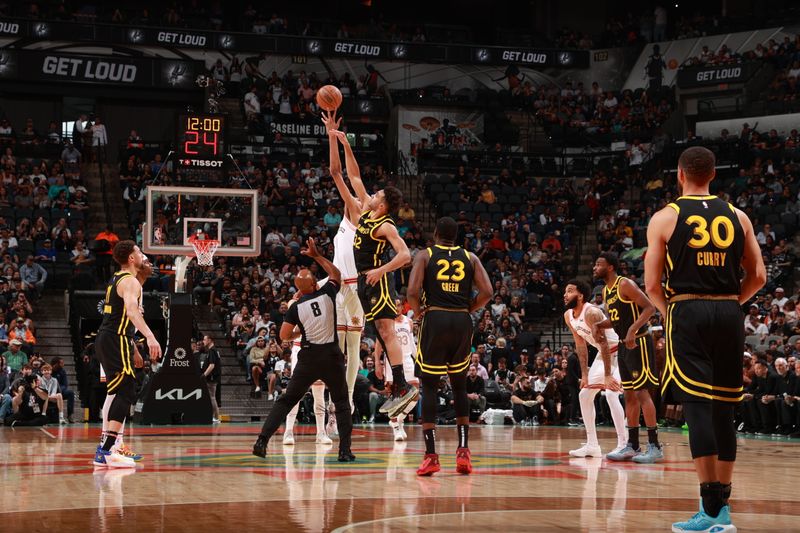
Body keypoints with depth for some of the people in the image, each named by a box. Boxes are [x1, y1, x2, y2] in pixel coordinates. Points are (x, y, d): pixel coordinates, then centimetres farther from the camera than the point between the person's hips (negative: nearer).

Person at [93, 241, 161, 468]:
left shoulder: (116, 279, 18)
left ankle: (107, 447, 20)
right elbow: (131, 310, -30)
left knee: (119, 393, 17)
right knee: (126, 394, -13)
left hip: (105, 339, 10)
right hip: (116, 340, -10)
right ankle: (106, 451, -20)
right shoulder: (130, 281, -12)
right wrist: (150, 337, -40)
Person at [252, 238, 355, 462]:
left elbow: (284, 336, 0)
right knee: (341, 402, 12)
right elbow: (336, 274, 19)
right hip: (332, 355, 0)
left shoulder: (296, 307, -2)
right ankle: (345, 450, 3)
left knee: (287, 400, 9)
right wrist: (316, 255, 24)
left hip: (309, 356, 0)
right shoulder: (327, 294, -1)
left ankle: (262, 440, -1)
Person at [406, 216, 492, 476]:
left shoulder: (425, 256, 4)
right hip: (462, 322, 3)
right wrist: (467, 309, 13)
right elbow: (487, 292, -1)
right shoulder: (470, 257, 12)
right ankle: (463, 451, 9)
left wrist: (418, 312, 9)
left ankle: (431, 455, -3)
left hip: (434, 319, -2)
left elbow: (413, 292, -9)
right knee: (459, 386, 17)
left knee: (429, 387, 5)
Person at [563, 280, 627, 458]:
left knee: (611, 394, -23)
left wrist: (608, 376, -30)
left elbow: (603, 343, -29)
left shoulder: (591, 312, -27)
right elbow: (581, 344, 7)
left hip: (619, 351, -10)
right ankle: (592, 445, 14)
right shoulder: (568, 316, -1)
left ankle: (623, 444, -20)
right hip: (604, 353, 10)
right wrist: (584, 374, 3)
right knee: (584, 395, 9)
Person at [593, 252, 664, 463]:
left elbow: (650, 307, -19)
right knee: (629, 394, 10)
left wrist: (633, 329, -29)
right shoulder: (606, 291, 13)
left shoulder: (626, 285, -14)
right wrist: (599, 325, 5)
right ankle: (632, 446, 15)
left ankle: (655, 447, -10)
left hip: (638, 343, -9)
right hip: (624, 345, 9)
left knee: (642, 392, -11)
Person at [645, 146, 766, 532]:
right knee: (724, 410, 11)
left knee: (698, 407, -6)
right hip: (729, 313, 4)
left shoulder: (665, 218, 0)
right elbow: (758, 276, 8)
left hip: (688, 313, -4)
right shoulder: (737, 216, 10)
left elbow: (651, 285, -3)